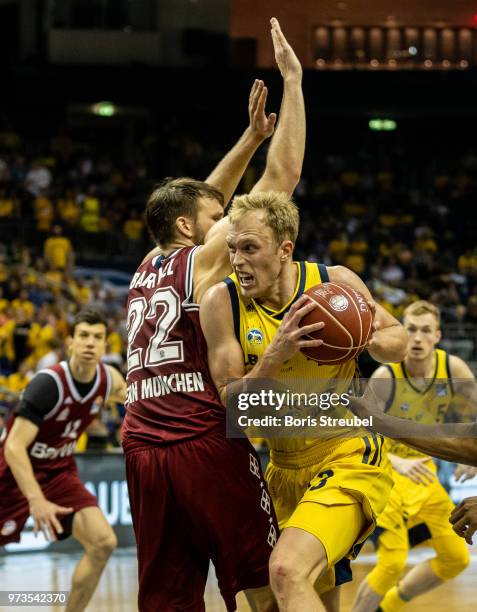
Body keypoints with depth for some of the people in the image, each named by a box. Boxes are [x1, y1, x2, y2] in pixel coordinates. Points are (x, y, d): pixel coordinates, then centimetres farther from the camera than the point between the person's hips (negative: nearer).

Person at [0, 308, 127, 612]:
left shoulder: (109, 378, -9)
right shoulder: (48, 383, -28)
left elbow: (121, 391, 20)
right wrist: (36, 501, -42)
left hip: (59, 472, 5)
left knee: (103, 543, -13)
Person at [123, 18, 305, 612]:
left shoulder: (146, 269, 18)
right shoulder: (204, 261, 0)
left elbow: (197, 201, 35)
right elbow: (283, 175, 0)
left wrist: (251, 136, 34)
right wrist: (293, 79, 6)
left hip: (141, 449, 7)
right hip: (205, 444, -6)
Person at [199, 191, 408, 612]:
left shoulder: (337, 282, -12)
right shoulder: (222, 303, -10)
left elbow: (398, 340, 4)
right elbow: (231, 404, -11)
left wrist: (367, 341, -19)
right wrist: (275, 355, -28)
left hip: (349, 457, -4)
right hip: (287, 467, 4)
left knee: (287, 570, -28)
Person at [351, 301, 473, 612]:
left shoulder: (453, 368, -13)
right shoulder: (386, 377, -25)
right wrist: (399, 464, -41)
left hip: (423, 472, 6)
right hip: (387, 473, -6)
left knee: (457, 558, 10)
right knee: (393, 562, -19)